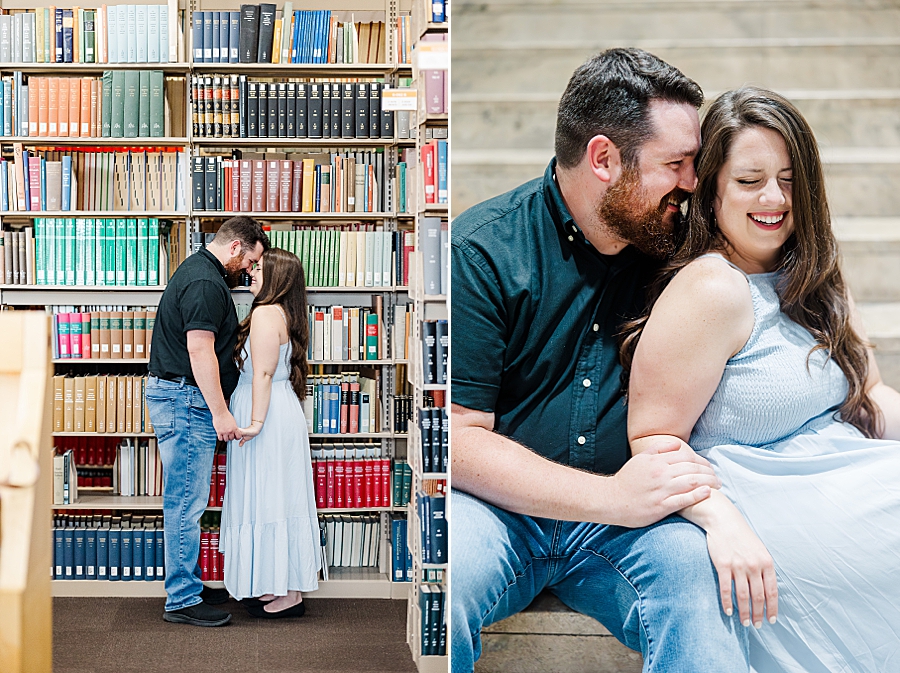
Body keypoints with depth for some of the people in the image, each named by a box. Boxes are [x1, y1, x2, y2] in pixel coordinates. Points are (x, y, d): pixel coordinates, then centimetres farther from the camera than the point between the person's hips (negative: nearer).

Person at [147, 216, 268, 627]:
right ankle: (182, 601, 1)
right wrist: (220, 412, -23)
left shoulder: (197, 271, 18)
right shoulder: (206, 283, -17)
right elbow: (200, 349, -23)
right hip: (186, 400, -11)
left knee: (186, 501, 16)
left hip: (178, 397, 11)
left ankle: (188, 586, 25)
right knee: (186, 502, -5)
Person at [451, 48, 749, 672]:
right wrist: (612, 499, -23)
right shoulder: (480, 252, -8)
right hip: (497, 509, -2)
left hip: (626, 517, 3)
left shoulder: (676, 247, 6)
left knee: (705, 576, -30)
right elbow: (456, 436, -13)